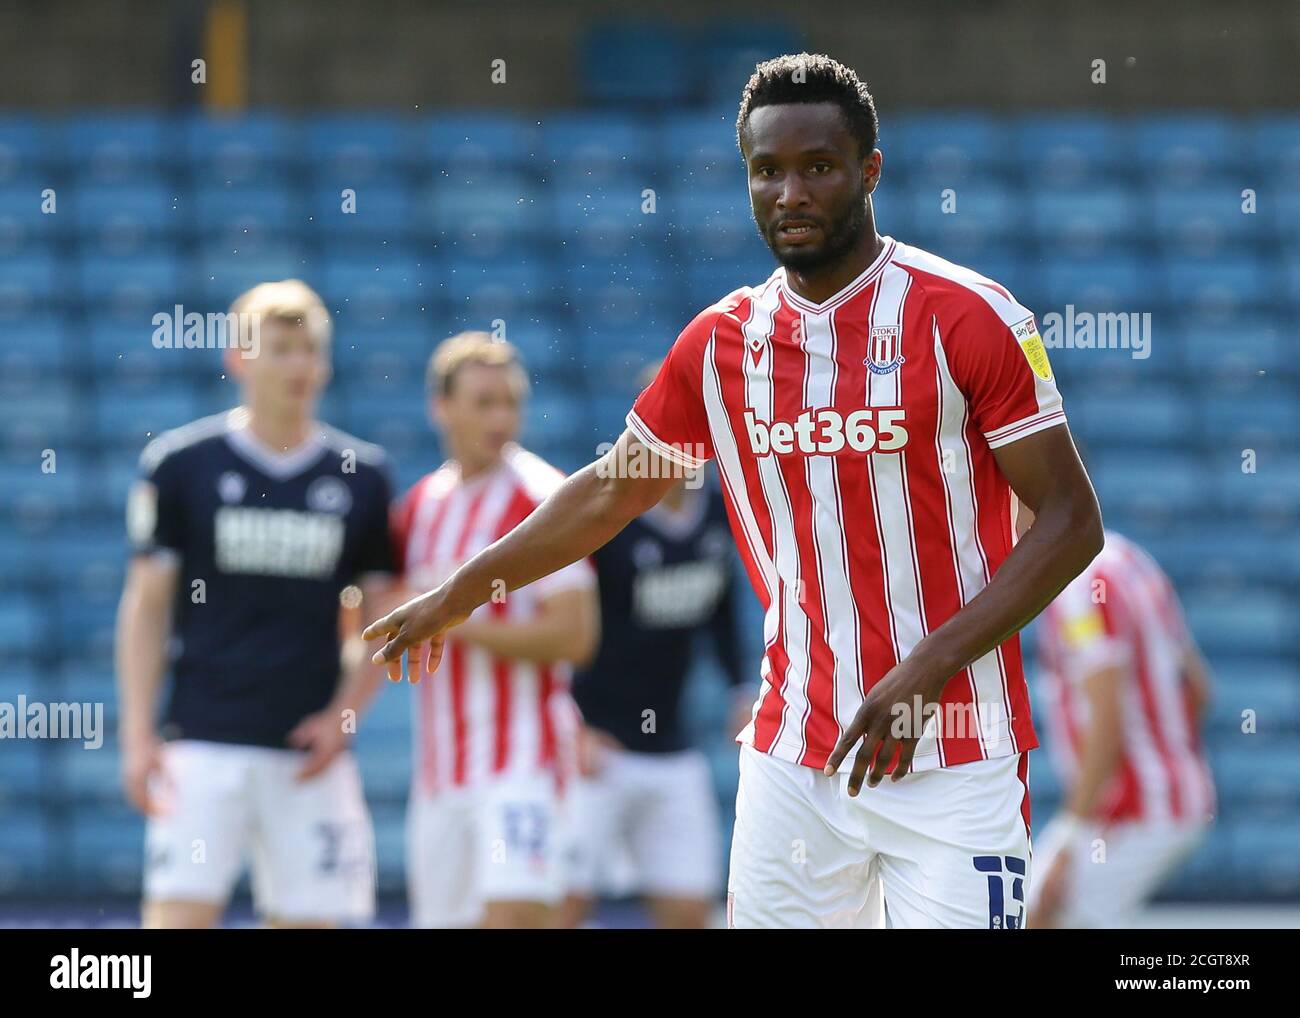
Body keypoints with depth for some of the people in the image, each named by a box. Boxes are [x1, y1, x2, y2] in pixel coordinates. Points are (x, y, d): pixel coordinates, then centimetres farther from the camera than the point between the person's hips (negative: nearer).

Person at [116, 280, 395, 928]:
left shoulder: (361, 476, 7)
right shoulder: (180, 463, 2)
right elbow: (145, 607, 4)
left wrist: (344, 714, -2)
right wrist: (137, 735, -4)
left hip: (310, 752, 2)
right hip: (203, 745, -2)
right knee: (179, 915, -11)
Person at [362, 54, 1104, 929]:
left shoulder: (969, 317, -8)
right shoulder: (721, 341, 8)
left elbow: (1072, 523, -9)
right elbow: (612, 493, 23)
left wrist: (926, 669, -18)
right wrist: (458, 594, 29)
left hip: (955, 763, -4)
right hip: (793, 756, 4)